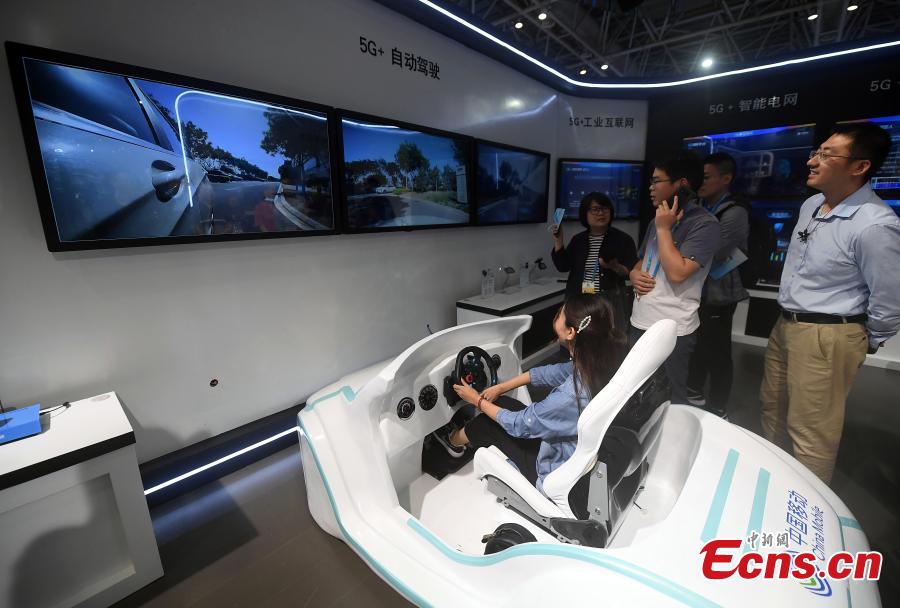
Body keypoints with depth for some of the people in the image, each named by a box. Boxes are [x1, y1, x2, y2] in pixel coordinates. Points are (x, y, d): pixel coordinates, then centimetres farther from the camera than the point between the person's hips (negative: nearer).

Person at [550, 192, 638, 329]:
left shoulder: (623, 239, 1)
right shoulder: (578, 240, 11)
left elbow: (633, 271, -2)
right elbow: (563, 266, 6)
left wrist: (615, 267, -21)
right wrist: (558, 241, -1)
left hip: (609, 303, -2)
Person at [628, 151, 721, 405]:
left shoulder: (704, 223, -12)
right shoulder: (659, 220, 13)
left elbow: (677, 273, -24)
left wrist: (663, 229, -14)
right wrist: (635, 275, -2)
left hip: (673, 331, -7)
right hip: (639, 323, 8)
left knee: (671, 401, 7)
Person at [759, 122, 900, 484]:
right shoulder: (811, 206, 4)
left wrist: (865, 344, 1)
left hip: (826, 337, -8)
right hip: (786, 324, 9)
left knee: (811, 432, 3)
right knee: (772, 405, 23)